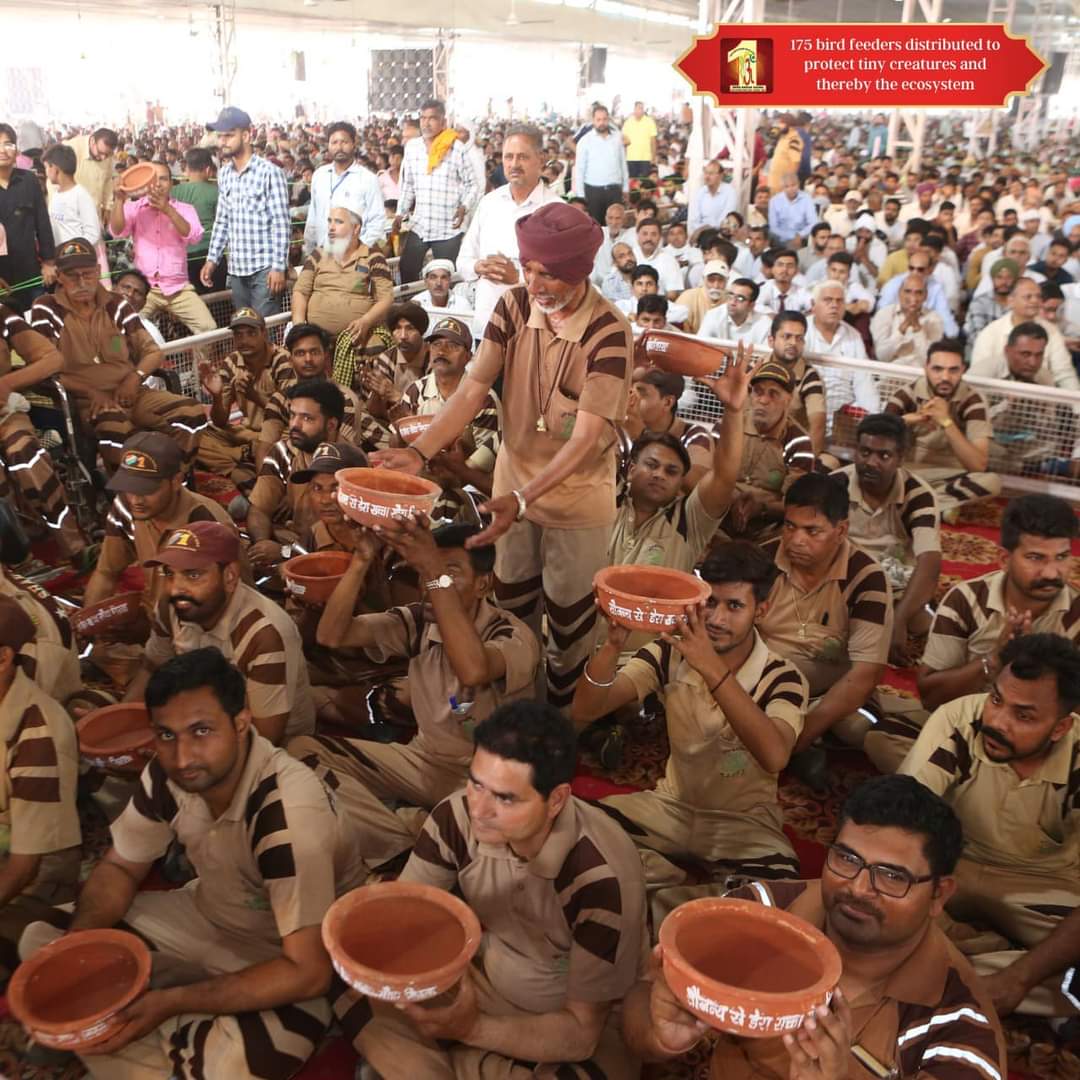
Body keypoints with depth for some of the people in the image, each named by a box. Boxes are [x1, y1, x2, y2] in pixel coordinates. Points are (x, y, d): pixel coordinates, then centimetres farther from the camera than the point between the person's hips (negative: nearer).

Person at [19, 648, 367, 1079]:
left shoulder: (289, 811, -36)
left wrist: (169, 1002, -33)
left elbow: (308, 972, -33)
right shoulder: (167, 772, -16)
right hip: (210, 915, 7)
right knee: (41, 939, -1)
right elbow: (118, 868, 1)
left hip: (286, 959, -6)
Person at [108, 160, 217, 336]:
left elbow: (194, 237, -12)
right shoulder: (133, 208, 7)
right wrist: (120, 199, -21)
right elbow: (117, 232, -9)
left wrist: (168, 209, -23)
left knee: (208, 328, -15)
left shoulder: (185, 209, 6)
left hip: (178, 288, 0)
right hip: (143, 287, 0)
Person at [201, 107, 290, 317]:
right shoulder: (224, 174, 11)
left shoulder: (269, 172, -8)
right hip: (236, 268, 6)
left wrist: (278, 266, -16)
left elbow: (281, 223, -11)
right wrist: (212, 259, 11)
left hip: (265, 267, -6)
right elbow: (222, 221, 17)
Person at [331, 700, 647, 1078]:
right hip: (484, 984, 4)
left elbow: (581, 1032, -25)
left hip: (581, 1020, -3)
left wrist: (473, 1029, -39)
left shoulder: (603, 876, -32)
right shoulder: (459, 816, -20)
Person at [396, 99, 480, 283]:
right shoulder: (411, 146, 5)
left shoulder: (456, 148, -8)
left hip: (448, 229, -5)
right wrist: (400, 213, 12)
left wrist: (464, 207, -19)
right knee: (406, 272, 8)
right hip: (418, 226, 5)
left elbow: (472, 184, -3)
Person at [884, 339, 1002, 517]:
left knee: (992, 481, -30)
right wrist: (907, 420, -30)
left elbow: (979, 465, -19)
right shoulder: (906, 395, -8)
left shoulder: (971, 400, -10)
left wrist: (946, 422, -27)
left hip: (949, 478, 0)